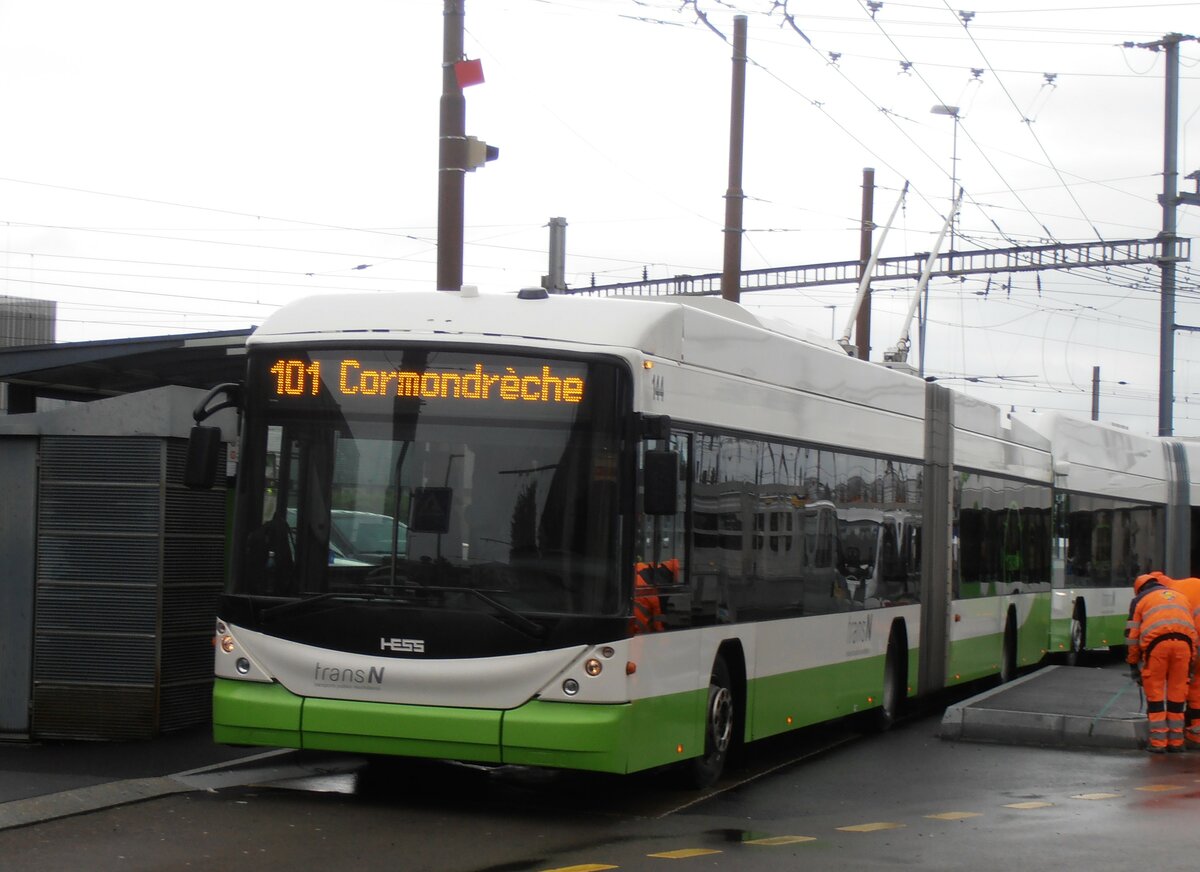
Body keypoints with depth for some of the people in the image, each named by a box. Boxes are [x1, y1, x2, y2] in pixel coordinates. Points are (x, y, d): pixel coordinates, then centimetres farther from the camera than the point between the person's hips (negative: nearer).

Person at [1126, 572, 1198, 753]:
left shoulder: (1139, 600, 23)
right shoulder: (1180, 596, 33)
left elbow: (1132, 634, 15)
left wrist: (1133, 663, 21)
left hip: (1156, 642, -3)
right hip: (1183, 641, 3)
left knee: (1155, 693, 6)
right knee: (1177, 693, 12)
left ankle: (1158, 742, 3)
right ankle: (1176, 741, 15)